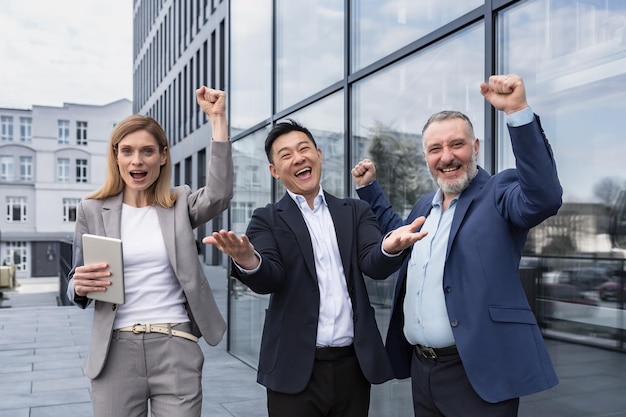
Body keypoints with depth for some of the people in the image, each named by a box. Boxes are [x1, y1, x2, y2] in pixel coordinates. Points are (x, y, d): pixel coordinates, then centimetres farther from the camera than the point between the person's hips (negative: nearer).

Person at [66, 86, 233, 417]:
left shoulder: (180, 204, 4)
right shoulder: (92, 210, 5)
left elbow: (219, 194, -18)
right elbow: (75, 287, 10)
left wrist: (217, 118, -19)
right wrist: (80, 285, -15)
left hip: (177, 349, 0)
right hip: (116, 350, 1)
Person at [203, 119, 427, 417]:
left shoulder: (355, 212, 7)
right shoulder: (267, 220, 1)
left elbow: (375, 265, -7)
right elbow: (267, 279, -13)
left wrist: (390, 247, -30)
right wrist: (248, 261, -37)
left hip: (354, 366, 2)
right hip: (295, 369, -2)